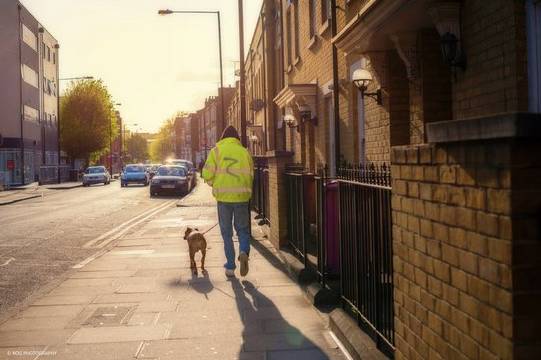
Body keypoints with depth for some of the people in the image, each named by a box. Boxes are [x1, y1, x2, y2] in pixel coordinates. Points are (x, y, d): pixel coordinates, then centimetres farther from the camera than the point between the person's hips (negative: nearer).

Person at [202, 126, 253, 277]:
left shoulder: (216, 151, 2)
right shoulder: (244, 152, 5)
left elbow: (207, 174, -6)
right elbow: (250, 175, 1)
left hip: (223, 197, -1)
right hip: (242, 196, 1)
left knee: (227, 232, 10)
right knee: (242, 229, 15)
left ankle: (230, 267, 10)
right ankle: (244, 251, -13)